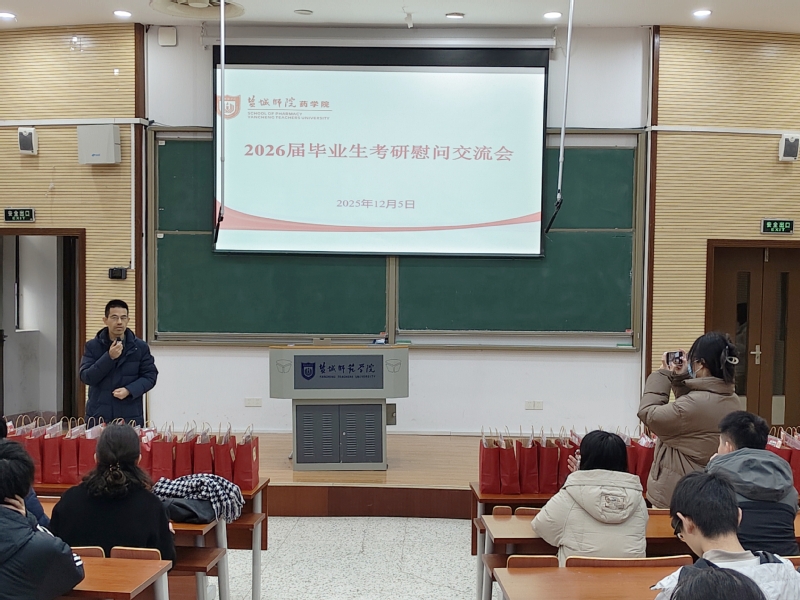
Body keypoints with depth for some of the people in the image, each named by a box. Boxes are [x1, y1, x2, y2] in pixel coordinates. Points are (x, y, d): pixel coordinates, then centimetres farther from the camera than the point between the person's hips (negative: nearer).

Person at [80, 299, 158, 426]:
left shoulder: (140, 347, 4)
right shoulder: (92, 346, 4)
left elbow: (150, 376, 4)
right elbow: (86, 377, -5)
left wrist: (129, 390, -12)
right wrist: (109, 357, -17)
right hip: (98, 416, 0)